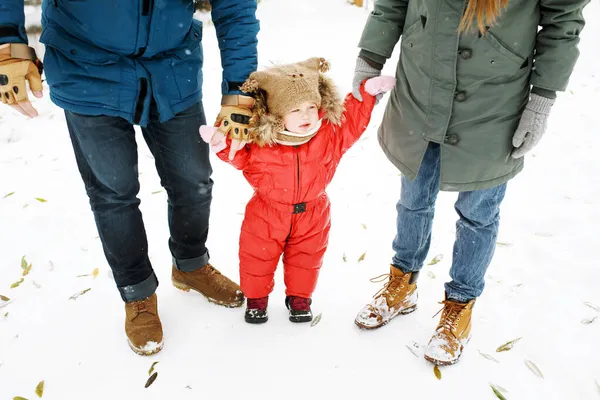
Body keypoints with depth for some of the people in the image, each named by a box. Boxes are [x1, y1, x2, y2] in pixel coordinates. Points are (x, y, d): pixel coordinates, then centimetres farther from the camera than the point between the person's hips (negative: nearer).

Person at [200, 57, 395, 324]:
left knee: (306, 258, 18)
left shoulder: (329, 132, -14)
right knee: (257, 256, 13)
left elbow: (352, 121, 1)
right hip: (267, 214, -1)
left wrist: (368, 93, -6)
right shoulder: (259, 141, -21)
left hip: (311, 214, 2)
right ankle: (256, 297, 39)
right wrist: (224, 144, -23)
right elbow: (242, 158, -5)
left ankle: (299, 297, 43)